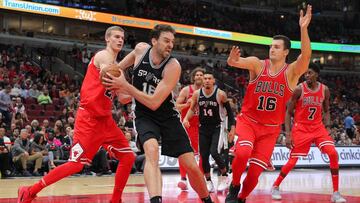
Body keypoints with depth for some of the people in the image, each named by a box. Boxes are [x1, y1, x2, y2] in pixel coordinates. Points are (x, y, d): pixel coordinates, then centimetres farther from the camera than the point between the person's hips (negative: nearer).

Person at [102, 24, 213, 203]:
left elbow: (154, 103, -27)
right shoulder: (141, 49, -11)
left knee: (191, 166, -1)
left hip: (168, 117, -1)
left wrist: (125, 86, -24)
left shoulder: (173, 66, -23)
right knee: (151, 150, -32)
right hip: (144, 116, 1)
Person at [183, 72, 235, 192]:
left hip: (217, 128, -4)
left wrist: (232, 128, -6)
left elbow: (229, 110, -3)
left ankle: (224, 176, 4)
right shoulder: (197, 94, -4)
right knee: (204, 156, 2)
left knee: (214, 152, -19)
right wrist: (186, 118, -13)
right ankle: (208, 182, 14)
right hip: (203, 129, 4)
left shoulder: (220, 94, -12)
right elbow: (192, 109, 7)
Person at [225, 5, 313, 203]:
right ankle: (234, 187, -1)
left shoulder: (292, 72, -8)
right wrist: (233, 59, -47)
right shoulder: (257, 64, -5)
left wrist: (303, 29, -41)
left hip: (270, 128, 1)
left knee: (255, 171, -2)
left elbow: (306, 56, -27)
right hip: (248, 120, -1)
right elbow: (234, 62, -22)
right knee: (242, 153, -29)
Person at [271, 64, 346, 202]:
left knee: (333, 154, -14)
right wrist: (288, 134, -14)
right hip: (301, 128, -3)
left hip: (318, 127, 3)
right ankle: (275, 187, 21)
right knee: (292, 161, -3)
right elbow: (288, 113, -7)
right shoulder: (299, 89, -12)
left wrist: (327, 127, 0)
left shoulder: (324, 90, -1)